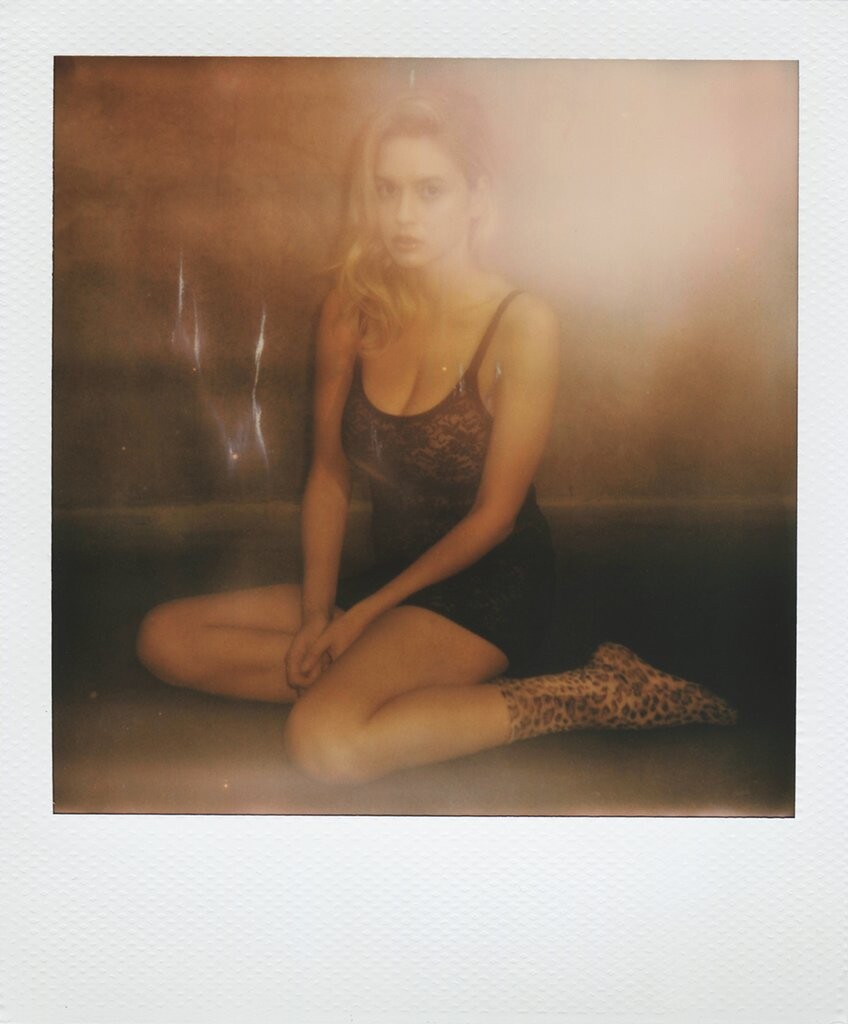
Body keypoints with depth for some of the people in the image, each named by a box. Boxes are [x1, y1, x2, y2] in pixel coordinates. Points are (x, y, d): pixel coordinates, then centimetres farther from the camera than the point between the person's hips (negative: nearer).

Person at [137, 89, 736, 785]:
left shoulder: (521, 324, -16)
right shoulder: (351, 309, 0)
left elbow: (494, 514, -13)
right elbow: (329, 474, 4)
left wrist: (364, 613, -11)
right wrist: (316, 613, -6)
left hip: (490, 587, -6)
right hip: (390, 573, 6)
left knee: (327, 742, -30)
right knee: (166, 637, -4)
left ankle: (589, 695, -13)